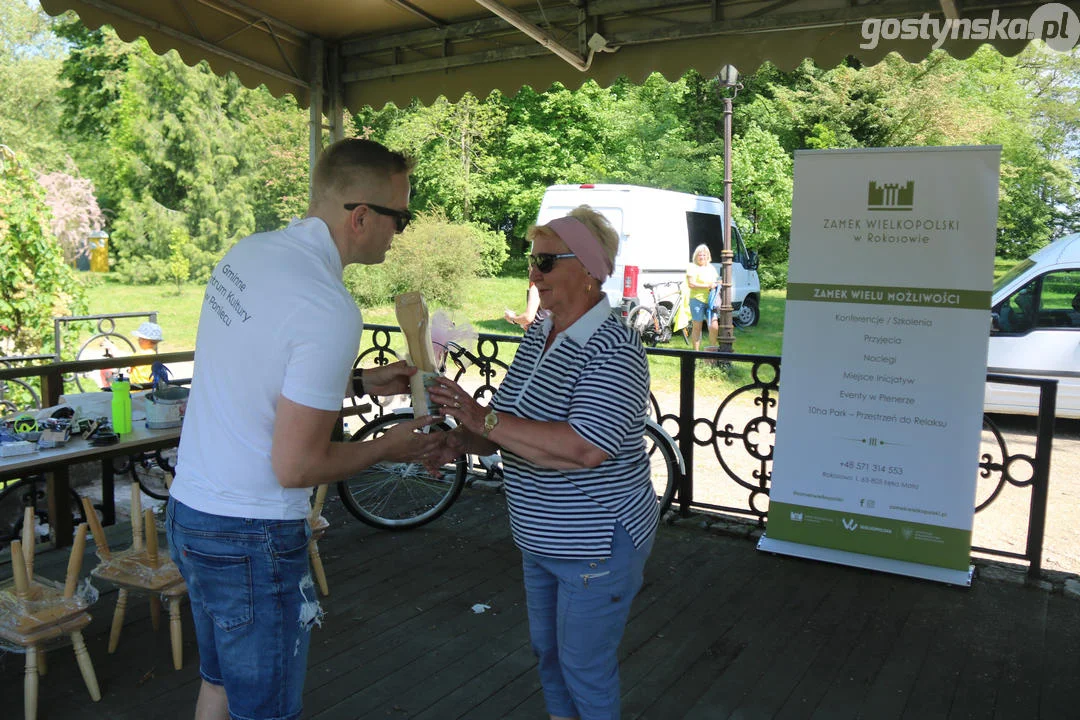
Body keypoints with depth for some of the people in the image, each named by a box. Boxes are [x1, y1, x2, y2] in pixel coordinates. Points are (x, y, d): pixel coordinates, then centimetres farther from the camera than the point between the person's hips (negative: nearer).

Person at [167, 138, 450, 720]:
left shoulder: (246, 253, 1)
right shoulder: (330, 311, -26)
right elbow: (295, 465, -23)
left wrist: (361, 383, 14)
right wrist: (390, 448, -8)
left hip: (188, 511, 9)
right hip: (251, 540, -9)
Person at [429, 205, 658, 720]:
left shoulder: (613, 350, -23)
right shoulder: (537, 336, 4)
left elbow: (585, 448, -35)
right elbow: (500, 431, 8)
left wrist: (484, 420, -33)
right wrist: (455, 439, -12)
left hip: (597, 546, -8)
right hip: (541, 540, 8)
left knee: (585, 668, 10)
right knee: (547, 651, 25)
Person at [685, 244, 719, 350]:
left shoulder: (711, 268, 19)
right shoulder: (692, 267, -2)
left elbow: (716, 281, 31)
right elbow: (691, 284, -14)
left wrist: (717, 284, 7)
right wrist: (708, 286, -16)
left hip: (710, 301, 5)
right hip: (697, 300, -5)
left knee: (714, 327, -2)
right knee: (697, 328, 1)